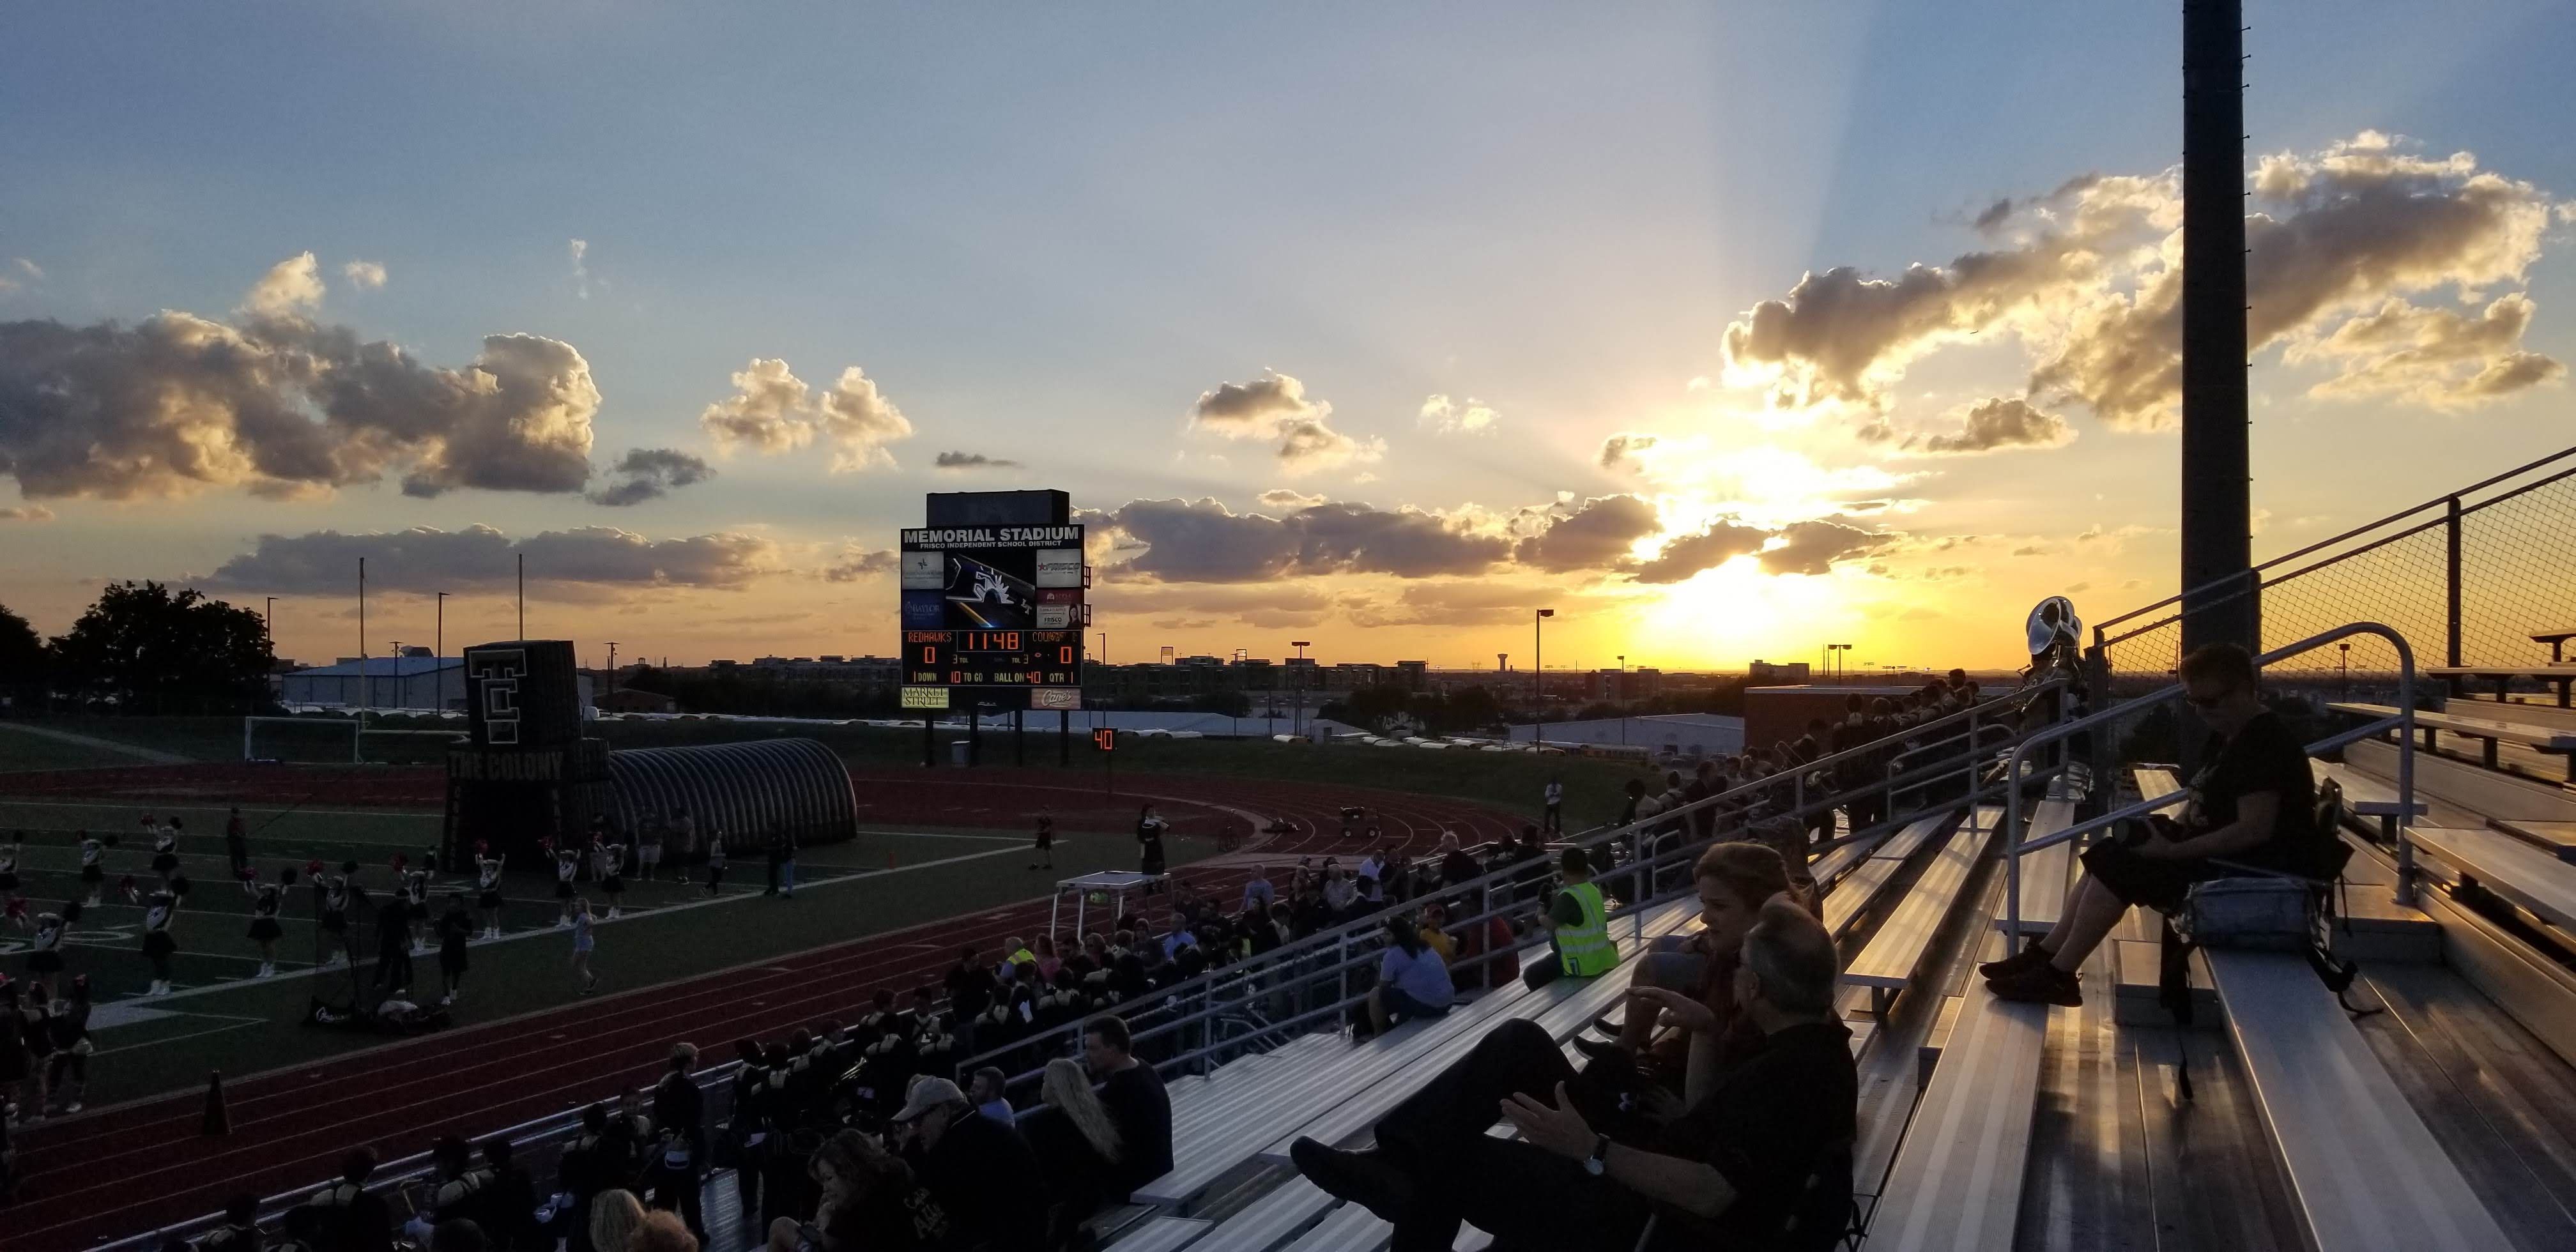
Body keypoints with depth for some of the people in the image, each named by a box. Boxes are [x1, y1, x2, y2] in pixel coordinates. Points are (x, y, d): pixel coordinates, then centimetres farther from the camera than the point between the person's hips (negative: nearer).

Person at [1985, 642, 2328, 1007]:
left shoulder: (2264, 742, -20)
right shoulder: (2229, 736, 13)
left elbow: (2255, 829, -27)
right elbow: (2201, 800, 21)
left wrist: (2173, 851, -24)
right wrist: (2170, 829, 0)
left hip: (2255, 871, -11)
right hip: (2220, 852, 11)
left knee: (2117, 869, -17)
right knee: (2105, 858, 5)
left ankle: (2058, 976, -11)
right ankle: (2045, 954, 2)